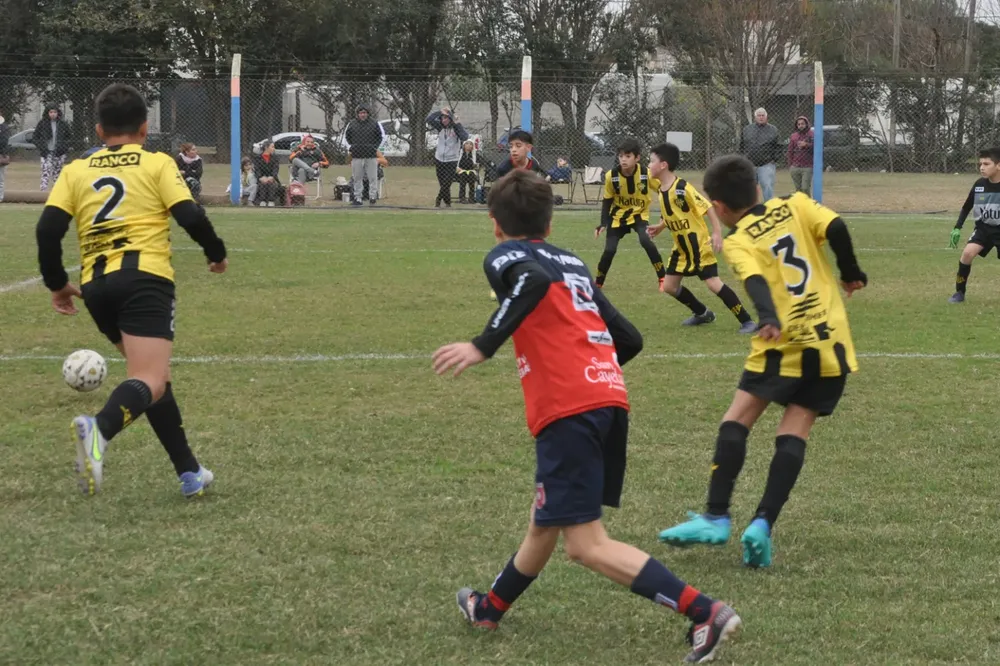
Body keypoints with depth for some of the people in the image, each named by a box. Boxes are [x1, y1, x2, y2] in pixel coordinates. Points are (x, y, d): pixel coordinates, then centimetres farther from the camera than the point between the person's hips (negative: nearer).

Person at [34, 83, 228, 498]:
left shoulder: (75, 171, 16)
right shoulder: (158, 164, 8)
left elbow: (48, 229, 4)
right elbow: (190, 216, -2)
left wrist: (57, 284, 16)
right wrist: (216, 254, 16)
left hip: (96, 286, 5)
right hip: (144, 277, -5)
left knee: (152, 377, 20)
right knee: (150, 383, -15)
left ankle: (190, 473, 21)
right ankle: (100, 429, -47)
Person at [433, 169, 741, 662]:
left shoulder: (506, 256, 5)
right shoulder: (573, 263, 24)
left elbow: (534, 280, -21)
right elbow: (629, 339, 23)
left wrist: (483, 346, -21)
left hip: (567, 410, -8)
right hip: (611, 399, 8)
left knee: (587, 545, -7)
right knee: (543, 523, 25)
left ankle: (704, 613, -17)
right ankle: (491, 607, 45)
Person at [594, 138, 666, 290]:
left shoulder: (647, 174, -22)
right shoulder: (611, 176, -19)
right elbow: (607, 201, -5)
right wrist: (603, 223, -13)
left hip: (639, 214, -1)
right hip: (618, 216, 1)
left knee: (646, 241, -27)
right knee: (609, 250, -10)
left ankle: (663, 279, -15)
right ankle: (598, 283, 15)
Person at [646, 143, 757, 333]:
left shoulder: (682, 188, -23)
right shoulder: (661, 190, 3)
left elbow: (708, 208, -22)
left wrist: (717, 232, -29)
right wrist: (659, 228, 7)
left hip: (699, 245, -9)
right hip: (681, 247, 9)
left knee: (713, 283, -14)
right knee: (669, 286, 11)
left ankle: (746, 321, -7)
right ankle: (702, 313, 30)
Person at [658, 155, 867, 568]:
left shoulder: (738, 243, 1)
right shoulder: (795, 205, 11)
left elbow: (755, 280, -18)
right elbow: (836, 228, -3)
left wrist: (768, 318, -33)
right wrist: (850, 273, 12)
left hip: (784, 344, -4)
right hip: (833, 343, 4)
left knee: (736, 421, 5)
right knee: (794, 433, 3)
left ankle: (717, 518, -1)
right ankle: (763, 525, -9)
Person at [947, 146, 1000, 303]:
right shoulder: (979, 185, -9)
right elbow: (966, 207, 6)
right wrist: (957, 228, -1)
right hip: (983, 227, 2)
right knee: (968, 253, -20)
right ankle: (960, 292, -6)